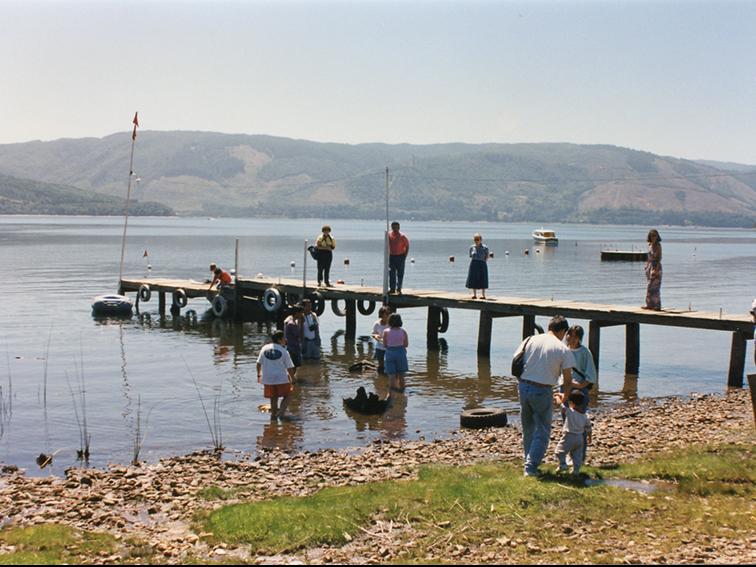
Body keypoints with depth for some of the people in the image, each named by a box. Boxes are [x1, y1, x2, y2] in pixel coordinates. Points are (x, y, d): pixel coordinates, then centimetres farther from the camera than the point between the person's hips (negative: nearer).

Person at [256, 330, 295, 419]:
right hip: (281, 378, -3)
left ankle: (274, 414, 26)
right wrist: (292, 382, 1)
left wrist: (259, 375, 22)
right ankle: (281, 412, -2)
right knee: (286, 396, 14)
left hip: (267, 379, 4)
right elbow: (290, 368, -6)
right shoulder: (284, 351, -7)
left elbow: (259, 363, 7)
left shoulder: (265, 348, 2)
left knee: (273, 398, 19)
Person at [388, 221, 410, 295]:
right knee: (391, 273, 4)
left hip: (400, 256, -3)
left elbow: (407, 246, -1)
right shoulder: (389, 235, 2)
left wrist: (405, 256, -7)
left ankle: (398, 289, 2)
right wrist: (388, 255, 6)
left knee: (400, 274, -2)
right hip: (391, 256, 3)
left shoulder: (402, 236, -7)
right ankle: (392, 288, 10)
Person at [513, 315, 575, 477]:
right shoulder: (563, 349, -3)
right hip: (542, 391, -4)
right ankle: (531, 467, -1)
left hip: (523, 386, 4)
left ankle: (530, 463, 31)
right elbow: (568, 381, 1)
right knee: (542, 432, 6)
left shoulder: (530, 340, 5)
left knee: (528, 429, 20)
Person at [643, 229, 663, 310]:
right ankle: (649, 304, 17)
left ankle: (657, 306, -4)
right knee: (650, 286, 11)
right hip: (650, 266, 8)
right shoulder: (650, 244, 11)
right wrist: (646, 266, 14)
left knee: (654, 286, -8)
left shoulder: (658, 245, -10)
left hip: (656, 267, -8)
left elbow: (659, 258, -15)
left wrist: (656, 269, -22)